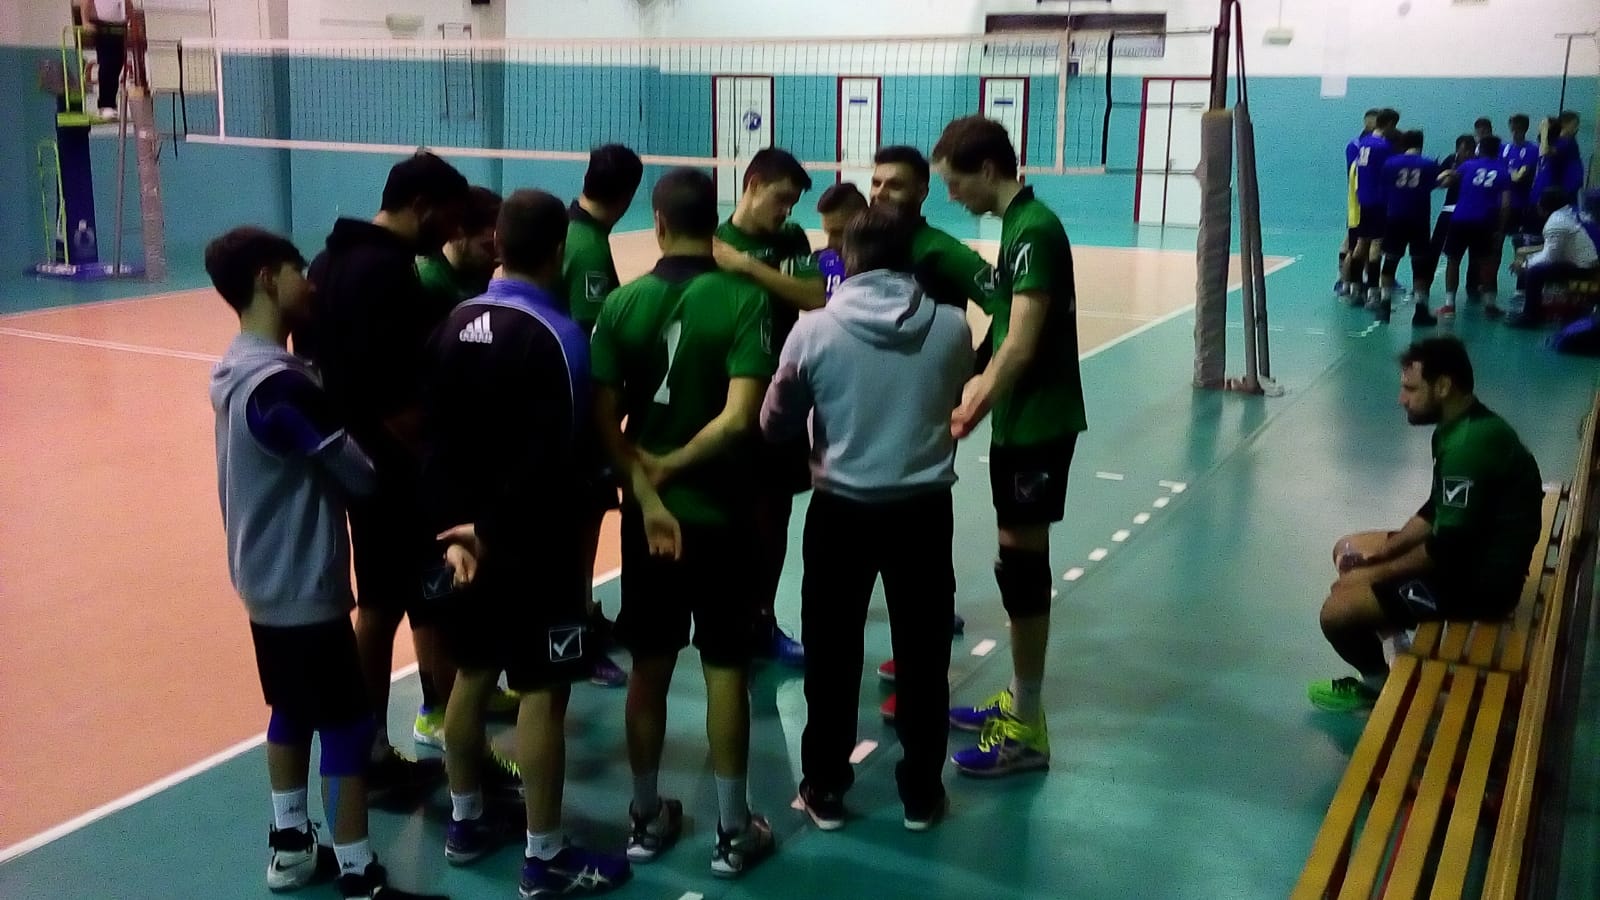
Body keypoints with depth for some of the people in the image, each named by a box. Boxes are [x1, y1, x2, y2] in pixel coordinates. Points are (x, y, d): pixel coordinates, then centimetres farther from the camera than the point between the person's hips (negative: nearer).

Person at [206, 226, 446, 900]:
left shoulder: (238, 369, 6)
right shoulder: (279, 385, -25)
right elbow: (362, 474, -20)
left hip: (269, 580, 10)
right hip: (303, 586, -10)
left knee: (293, 712, 20)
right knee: (347, 727, 0)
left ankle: (290, 845, 33)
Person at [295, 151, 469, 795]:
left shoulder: (330, 259, 10)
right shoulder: (391, 272, -20)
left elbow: (315, 361, 15)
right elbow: (395, 398, -25)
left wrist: (346, 438, 19)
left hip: (355, 463, 10)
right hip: (400, 470, -10)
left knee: (377, 605, 16)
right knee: (438, 614, -1)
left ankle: (370, 751, 25)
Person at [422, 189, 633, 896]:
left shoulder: (456, 325, 2)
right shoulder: (555, 336, -18)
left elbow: (436, 435, 1)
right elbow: (554, 459, -22)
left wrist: (455, 524, -2)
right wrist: (491, 530, -14)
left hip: (468, 535, 7)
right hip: (535, 543, -7)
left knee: (472, 675, 19)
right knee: (542, 694, 1)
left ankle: (465, 823, 33)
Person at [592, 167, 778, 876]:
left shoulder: (622, 303, -4)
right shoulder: (745, 300, -12)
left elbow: (604, 420, -8)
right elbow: (738, 417, -21)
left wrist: (647, 495, -11)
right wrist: (669, 467, -9)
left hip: (647, 514, 3)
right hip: (721, 513, -3)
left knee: (649, 666, 14)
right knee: (726, 669, 7)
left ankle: (646, 818, 26)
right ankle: (733, 831, 16)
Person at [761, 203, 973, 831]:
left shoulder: (815, 330, -12)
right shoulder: (952, 327, -7)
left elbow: (775, 425, -1)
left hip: (842, 510, -1)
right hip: (924, 508, 1)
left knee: (833, 654, 13)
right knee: (922, 654, 13)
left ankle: (825, 787, 24)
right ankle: (921, 792, 23)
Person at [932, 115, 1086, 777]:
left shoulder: (1034, 230, -18)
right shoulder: (1021, 225, 12)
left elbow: (1022, 346, -24)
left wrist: (975, 412, -16)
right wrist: (977, 389, 14)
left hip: (1038, 422, -10)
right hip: (1022, 418, 10)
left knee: (1022, 564, -3)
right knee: (1019, 559, 16)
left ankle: (1027, 730, 7)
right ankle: (1017, 701, 28)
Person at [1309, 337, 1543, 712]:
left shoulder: (1470, 443, -28)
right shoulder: (1464, 426, 4)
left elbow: (1446, 548, -27)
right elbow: (1437, 511, 14)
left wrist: (1375, 575, -15)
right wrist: (1384, 549, 3)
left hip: (1479, 578, -11)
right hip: (1468, 551, 11)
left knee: (1336, 611, -15)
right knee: (1348, 551, 20)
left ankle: (1379, 683, 12)